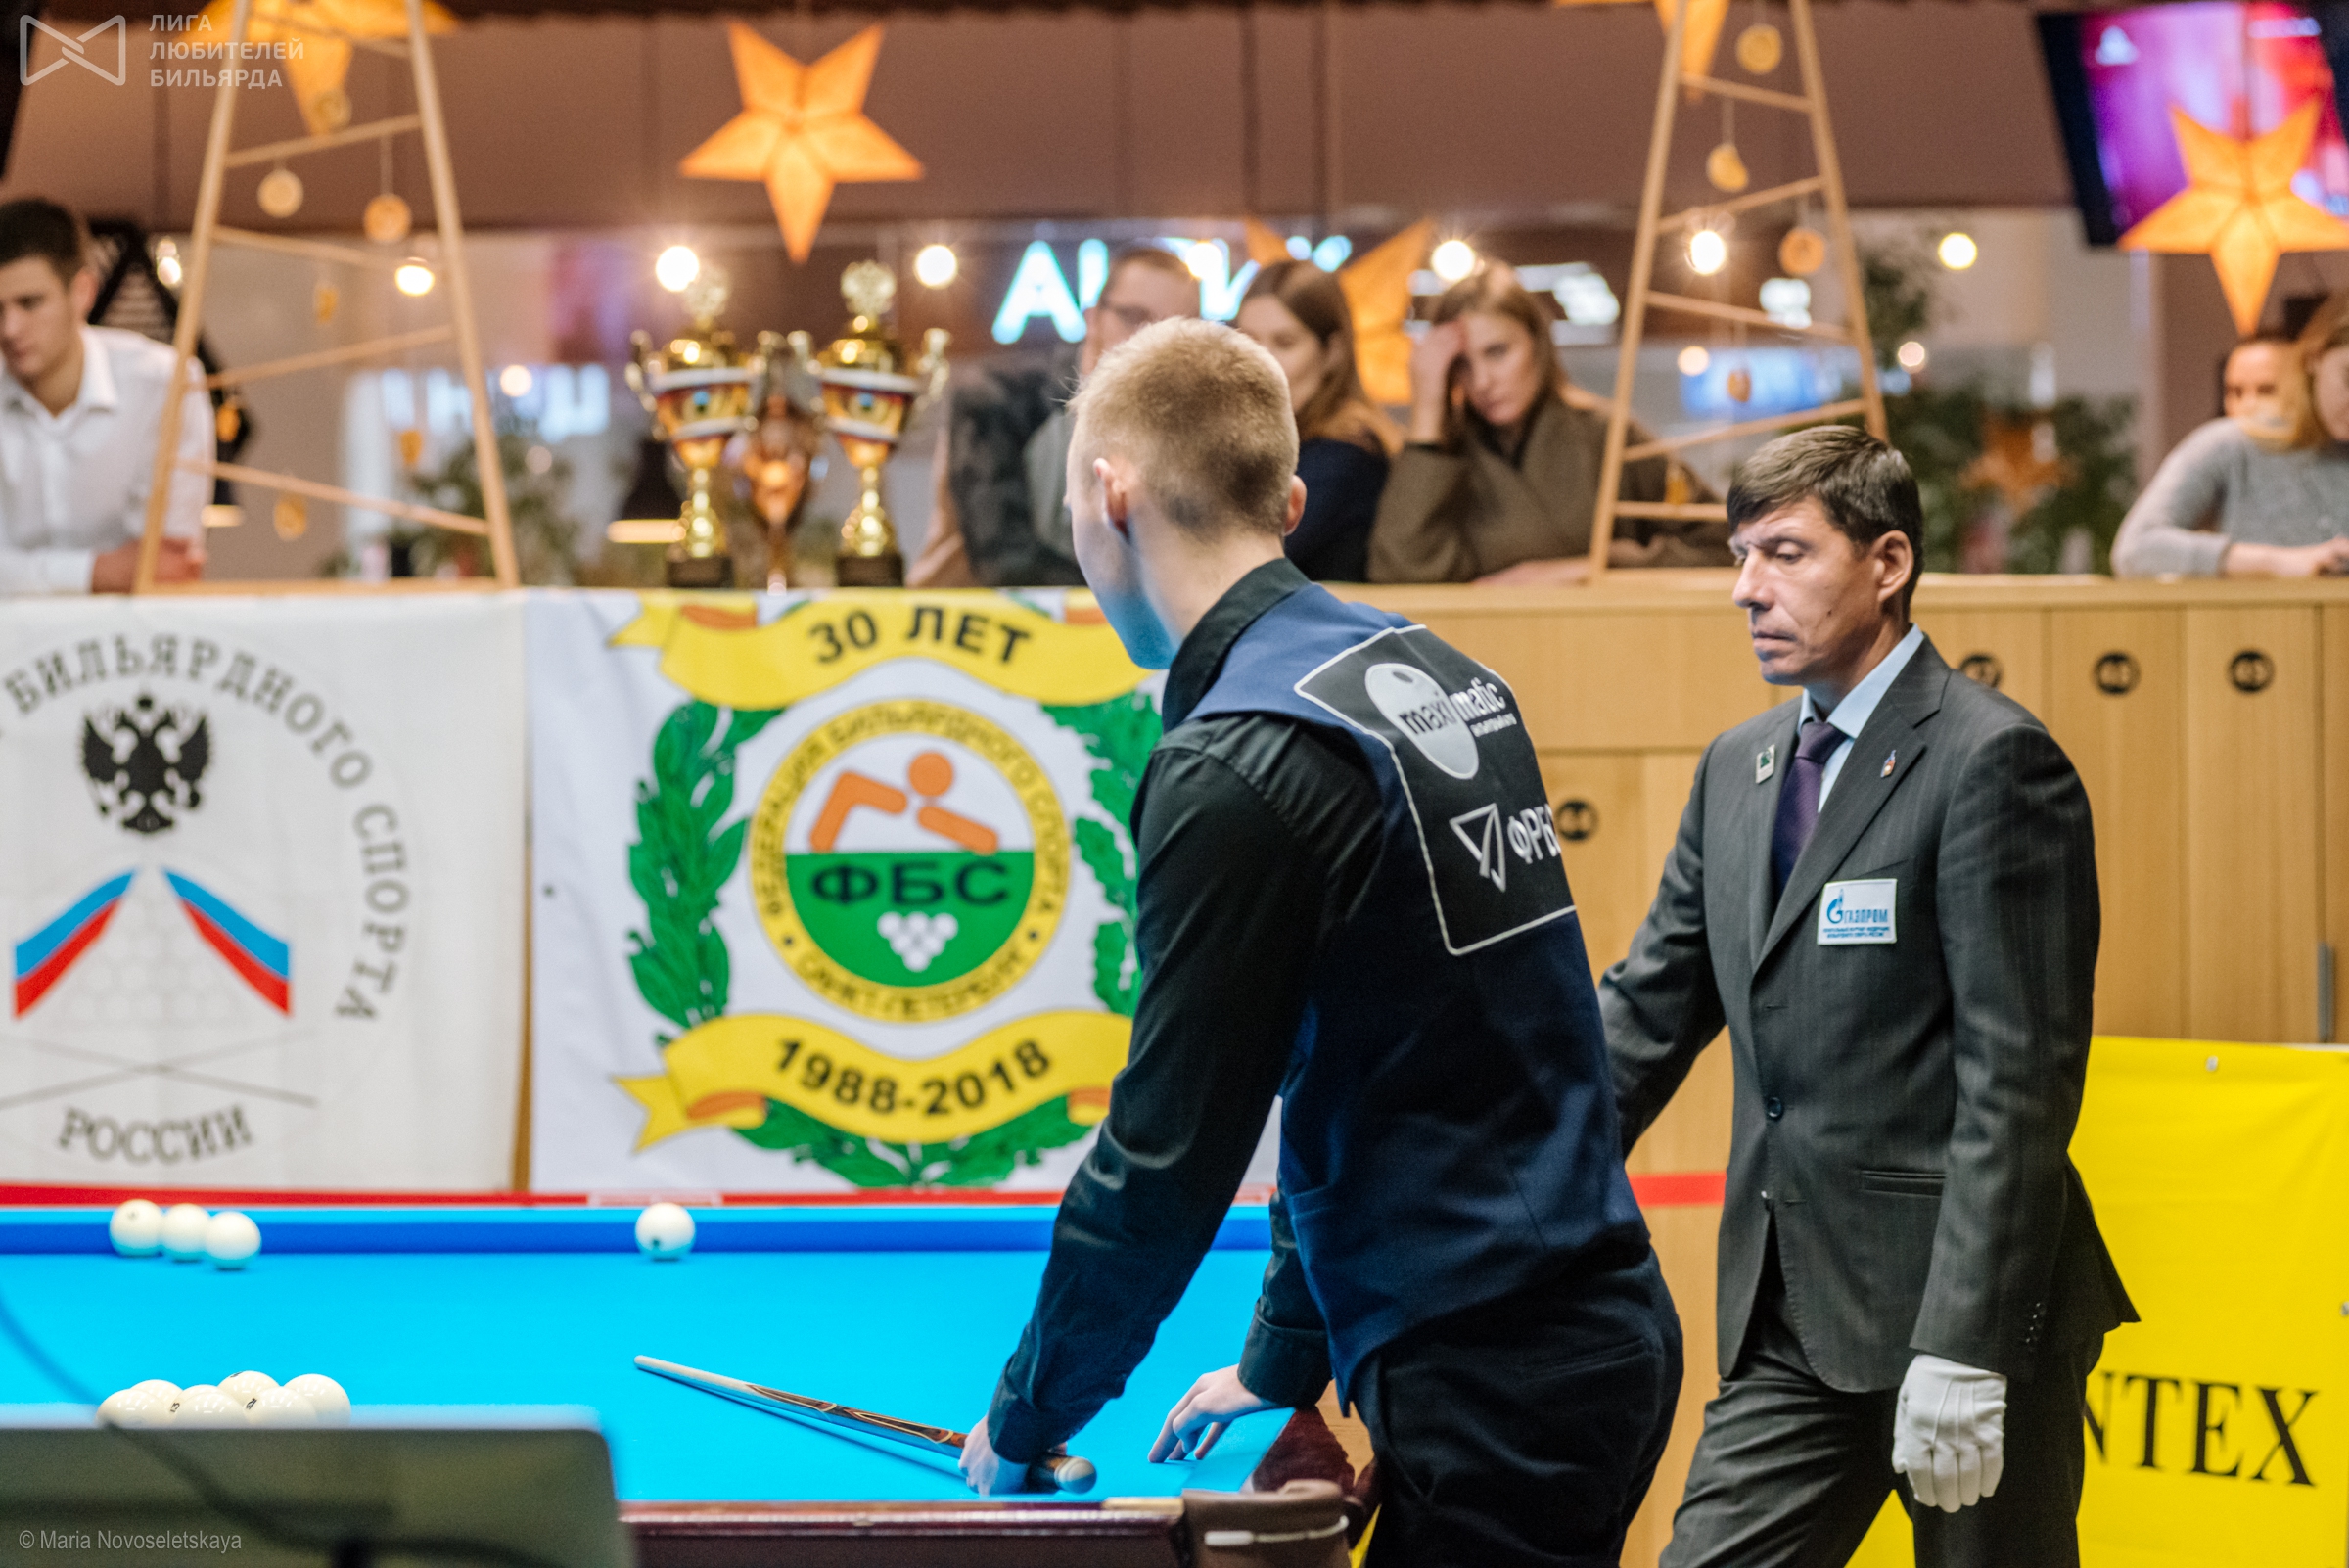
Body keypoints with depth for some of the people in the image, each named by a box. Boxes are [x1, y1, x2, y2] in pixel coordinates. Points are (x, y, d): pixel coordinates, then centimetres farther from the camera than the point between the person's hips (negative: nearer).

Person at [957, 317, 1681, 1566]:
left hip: (1487, 1394, -9)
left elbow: (1169, 1150, -14)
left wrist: (1028, 1415, 0)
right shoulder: (1438, 676, 11)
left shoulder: (1234, 773, -17)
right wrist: (1285, 1360, 23)